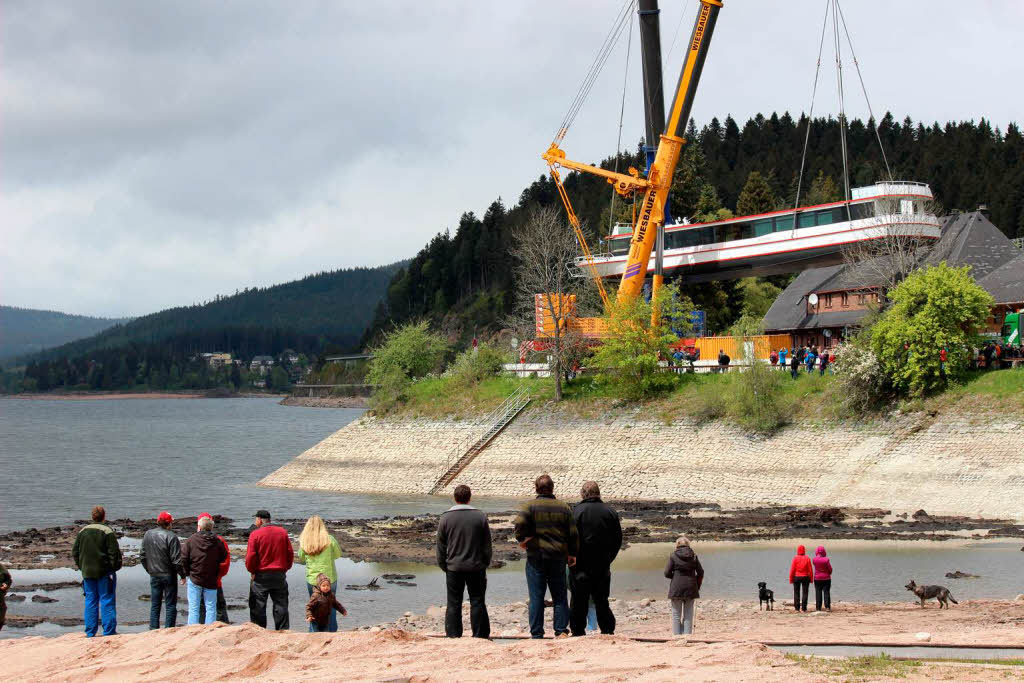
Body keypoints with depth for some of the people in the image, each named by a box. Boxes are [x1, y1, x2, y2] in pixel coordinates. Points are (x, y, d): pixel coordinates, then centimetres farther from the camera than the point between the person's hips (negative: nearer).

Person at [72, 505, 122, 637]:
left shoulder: (83, 531, 6)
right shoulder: (107, 532, -11)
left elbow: (75, 552, 11)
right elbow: (114, 553, -12)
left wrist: (81, 566, 18)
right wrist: (114, 567, 1)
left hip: (87, 572, 5)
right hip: (104, 572, -5)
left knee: (90, 601, 10)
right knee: (107, 601, 0)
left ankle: (90, 632, 10)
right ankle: (109, 631, -1)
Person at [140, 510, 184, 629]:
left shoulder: (147, 535, 4)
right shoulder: (171, 537, -15)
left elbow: (142, 557, 10)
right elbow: (176, 560, -16)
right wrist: (182, 574, -5)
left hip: (154, 575, 5)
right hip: (169, 575, -5)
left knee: (155, 605, 12)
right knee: (170, 605, 2)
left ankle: (153, 629, 10)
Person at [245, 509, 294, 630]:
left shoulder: (255, 534, -9)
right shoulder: (283, 533, 3)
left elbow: (250, 557, -11)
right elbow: (290, 553, 5)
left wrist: (252, 571, 4)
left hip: (260, 576, -3)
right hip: (279, 575, 3)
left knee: (258, 607, 4)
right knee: (281, 606, 9)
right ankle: (283, 631, 9)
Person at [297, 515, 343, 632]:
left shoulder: (304, 541, -6)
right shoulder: (329, 539, -11)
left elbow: (301, 560, 6)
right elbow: (337, 554, 2)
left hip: (312, 580, 1)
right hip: (330, 578, -1)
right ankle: (332, 631, 15)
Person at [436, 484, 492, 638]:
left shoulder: (445, 517, -3)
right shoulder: (480, 516, -3)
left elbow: (440, 546, 1)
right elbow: (487, 545, 3)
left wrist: (443, 565, 11)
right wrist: (485, 563, 14)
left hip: (454, 568, 0)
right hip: (476, 568, 0)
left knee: (453, 604, 5)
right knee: (477, 602, 6)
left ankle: (453, 636, 5)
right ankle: (480, 635, 7)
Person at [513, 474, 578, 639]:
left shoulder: (530, 506, -4)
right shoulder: (564, 508, 5)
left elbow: (520, 522, -23)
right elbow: (573, 534, 5)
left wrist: (522, 539, -6)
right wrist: (573, 554, 15)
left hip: (536, 557, -2)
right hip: (558, 557, 2)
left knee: (536, 597, 1)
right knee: (559, 596, 10)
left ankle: (537, 634, 1)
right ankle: (561, 630, 6)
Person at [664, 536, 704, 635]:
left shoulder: (673, 556, -6)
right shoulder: (693, 556, 3)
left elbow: (667, 573, -7)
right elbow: (700, 573, 4)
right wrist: (697, 586, 15)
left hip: (676, 589, -2)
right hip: (690, 589, 2)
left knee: (676, 614, 6)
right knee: (688, 614, 9)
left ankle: (676, 635, 4)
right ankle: (687, 635, 4)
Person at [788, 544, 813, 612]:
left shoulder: (795, 558, -7)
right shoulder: (807, 558, -5)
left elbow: (792, 570, -7)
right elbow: (810, 570, -4)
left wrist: (791, 579, 0)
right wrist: (811, 579, 4)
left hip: (797, 577, 0)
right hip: (805, 577, 0)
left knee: (796, 593, 9)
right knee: (805, 593, 5)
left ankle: (797, 608, 7)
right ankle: (803, 608, 2)